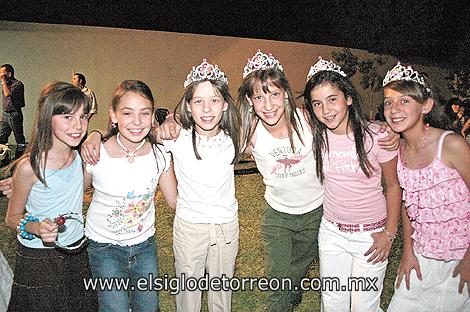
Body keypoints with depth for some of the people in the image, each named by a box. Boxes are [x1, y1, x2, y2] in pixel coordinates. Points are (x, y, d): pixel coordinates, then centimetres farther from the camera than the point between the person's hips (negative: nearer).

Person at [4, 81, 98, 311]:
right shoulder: (30, 166, -20)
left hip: (77, 251, 5)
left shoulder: (80, 154, -8)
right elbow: (12, 218, -9)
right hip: (38, 259, -4)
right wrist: (37, 228, -28)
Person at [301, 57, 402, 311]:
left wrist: (389, 233, -6)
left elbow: (393, 186, -5)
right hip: (331, 231, 3)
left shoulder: (376, 137, -17)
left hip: (371, 234, -3)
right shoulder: (317, 137, -8)